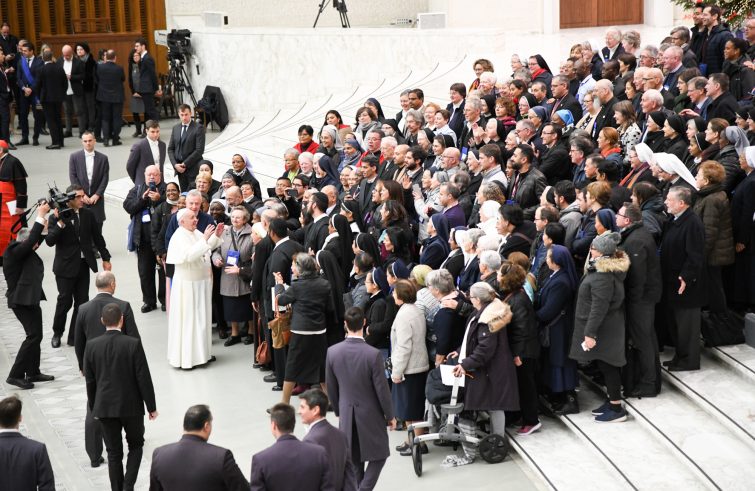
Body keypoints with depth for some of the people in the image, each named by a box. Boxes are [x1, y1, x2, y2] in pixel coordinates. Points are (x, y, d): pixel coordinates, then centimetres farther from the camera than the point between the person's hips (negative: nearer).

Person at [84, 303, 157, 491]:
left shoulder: (91, 346, -6)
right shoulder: (133, 344, -14)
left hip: (105, 407, 2)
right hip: (131, 406, -2)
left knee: (114, 453, 11)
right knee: (136, 445, 16)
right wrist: (151, 406, -1)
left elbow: (90, 381, 2)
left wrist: (93, 408, 15)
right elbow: (144, 378, -11)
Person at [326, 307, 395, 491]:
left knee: (353, 461, 16)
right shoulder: (373, 354, -22)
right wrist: (390, 415, 1)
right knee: (379, 455, 13)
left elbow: (331, 387, 1)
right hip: (370, 413, -4)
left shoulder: (332, 352, -10)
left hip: (346, 414, 4)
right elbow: (382, 389, -14)